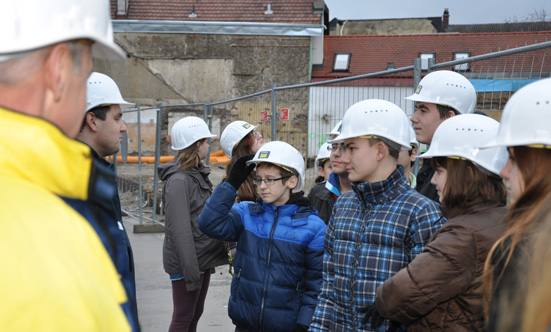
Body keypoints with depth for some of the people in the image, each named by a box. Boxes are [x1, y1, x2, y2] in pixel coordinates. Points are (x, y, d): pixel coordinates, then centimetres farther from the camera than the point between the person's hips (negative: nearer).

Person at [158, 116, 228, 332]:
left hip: (203, 258, 9)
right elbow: (180, 231, -22)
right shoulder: (179, 181, -18)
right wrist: (190, 270, -23)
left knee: (196, 314, 16)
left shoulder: (199, 174, 13)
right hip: (187, 263, -9)